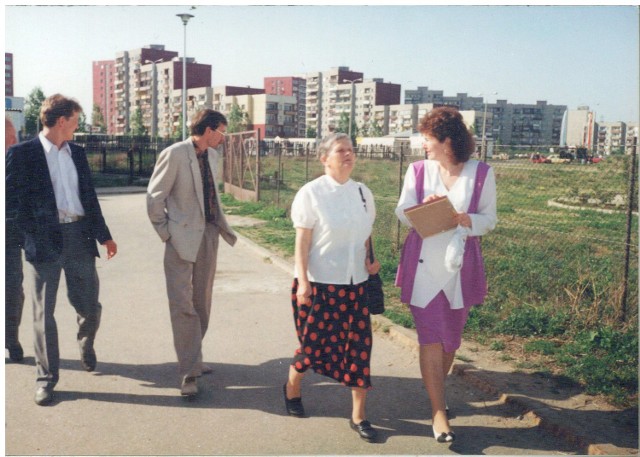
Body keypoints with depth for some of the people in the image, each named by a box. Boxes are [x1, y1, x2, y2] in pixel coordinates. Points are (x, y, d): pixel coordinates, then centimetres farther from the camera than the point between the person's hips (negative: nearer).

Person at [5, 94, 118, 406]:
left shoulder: (77, 152, 12)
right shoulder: (22, 153, -4)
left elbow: (89, 196, 15)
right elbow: (10, 200, -4)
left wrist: (104, 236, 15)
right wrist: (32, 230, -11)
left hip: (79, 236, 4)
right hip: (44, 240, -4)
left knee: (90, 306, 10)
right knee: (43, 313, 4)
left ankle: (86, 344, 41)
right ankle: (46, 378, 16)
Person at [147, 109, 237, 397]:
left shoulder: (212, 155, 9)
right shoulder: (174, 154, -12)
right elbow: (154, 197, -9)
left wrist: (221, 224, 11)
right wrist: (166, 233, -8)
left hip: (209, 235, 7)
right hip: (183, 238, -7)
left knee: (202, 303, 14)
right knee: (182, 304, -5)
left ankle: (192, 360, 28)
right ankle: (189, 372, 0)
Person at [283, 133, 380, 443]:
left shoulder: (363, 192, 5)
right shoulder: (311, 193, -10)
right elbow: (301, 243, -10)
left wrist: (370, 260, -1)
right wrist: (303, 283, -15)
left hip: (355, 285, 4)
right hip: (319, 284, -4)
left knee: (359, 346, 4)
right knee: (314, 343, 7)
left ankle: (358, 416, 18)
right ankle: (292, 387, 39)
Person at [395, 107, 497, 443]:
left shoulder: (481, 173, -3)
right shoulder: (418, 170, 1)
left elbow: (490, 219, -1)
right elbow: (402, 213, -2)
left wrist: (469, 220, -22)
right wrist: (423, 206, -23)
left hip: (460, 267, 1)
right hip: (423, 265, 0)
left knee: (451, 337, 14)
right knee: (431, 338, -3)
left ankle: (434, 390, 39)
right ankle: (438, 410, 6)